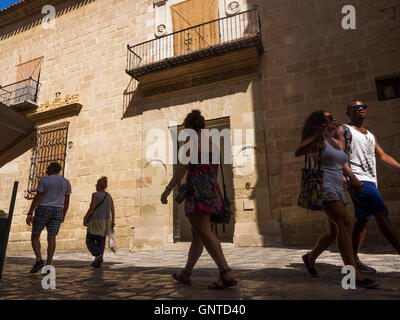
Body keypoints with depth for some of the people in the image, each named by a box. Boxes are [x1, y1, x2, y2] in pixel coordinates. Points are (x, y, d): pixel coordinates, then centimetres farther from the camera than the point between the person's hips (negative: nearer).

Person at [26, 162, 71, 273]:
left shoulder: (43, 180, -5)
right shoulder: (66, 182, 4)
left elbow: (37, 198, -11)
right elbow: (67, 201, 6)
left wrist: (30, 214, -10)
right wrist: (63, 215, 14)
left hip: (43, 211, -3)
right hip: (57, 212, 3)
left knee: (35, 236, 10)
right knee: (51, 238, 3)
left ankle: (39, 260, -6)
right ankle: (48, 265, -3)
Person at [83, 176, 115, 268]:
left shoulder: (95, 195, -11)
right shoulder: (109, 196, 6)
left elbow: (91, 209, -15)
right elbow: (112, 210, 4)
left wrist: (85, 218, -3)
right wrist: (113, 221, 9)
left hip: (95, 221, -5)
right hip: (105, 222, 6)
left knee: (90, 241, 7)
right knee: (101, 242, 12)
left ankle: (98, 255, -14)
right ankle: (98, 262, 7)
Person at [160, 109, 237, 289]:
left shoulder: (191, 140, -3)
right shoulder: (211, 144, 18)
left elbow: (183, 167, -13)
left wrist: (168, 189, -10)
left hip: (197, 191, -8)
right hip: (212, 191, 9)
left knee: (204, 233, -13)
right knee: (197, 234, 13)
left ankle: (227, 274, -20)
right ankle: (186, 274, 25)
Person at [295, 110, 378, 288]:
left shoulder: (338, 144, 21)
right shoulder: (316, 140, -4)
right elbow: (298, 153, -21)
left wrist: (352, 176, 12)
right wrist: (315, 140, -37)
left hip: (337, 190, 9)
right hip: (323, 187, -9)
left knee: (335, 232, 11)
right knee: (345, 225, -19)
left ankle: (310, 257, 31)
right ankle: (354, 275, -18)